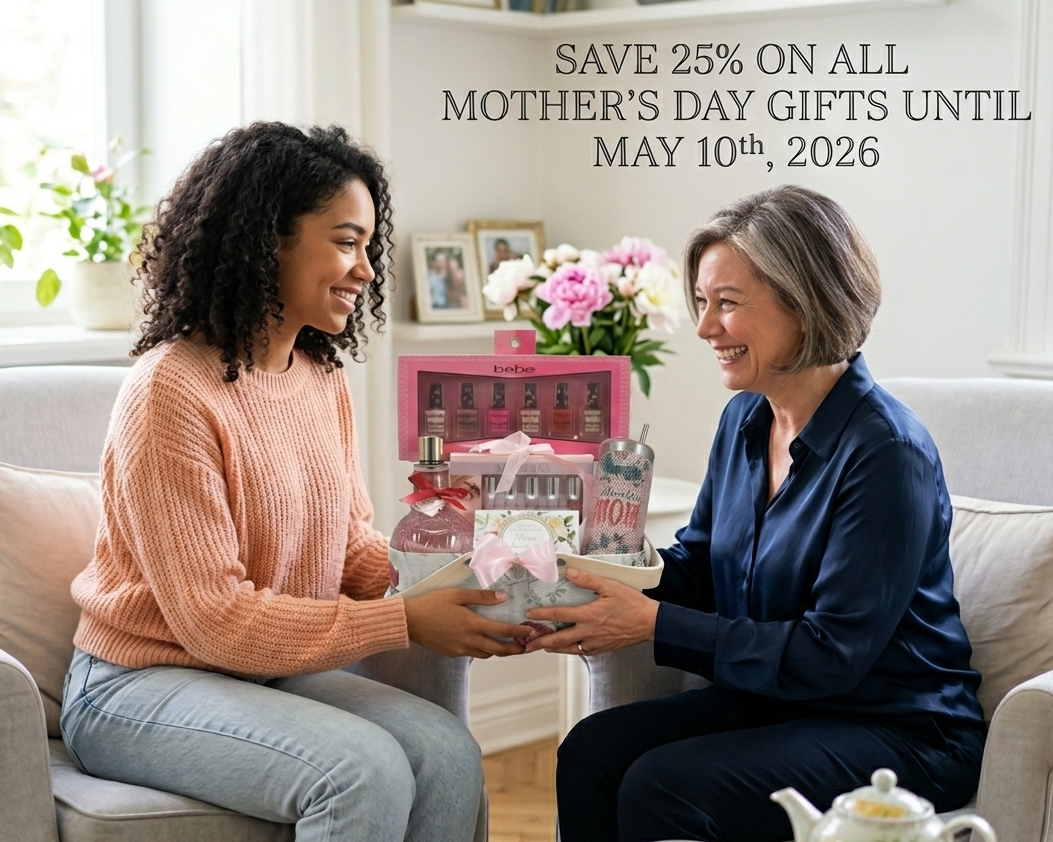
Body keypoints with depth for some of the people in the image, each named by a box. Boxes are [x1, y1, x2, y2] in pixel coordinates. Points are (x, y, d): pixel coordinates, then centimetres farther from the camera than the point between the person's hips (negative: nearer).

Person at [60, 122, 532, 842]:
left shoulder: (325, 381, 6)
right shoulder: (171, 392, -19)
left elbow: (354, 545, 12)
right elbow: (214, 619, -21)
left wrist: (448, 587, -10)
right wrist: (407, 623, -23)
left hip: (271, 673, 7)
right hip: (140, 683, -7)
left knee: (448, 755, -18)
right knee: (367, 770, -29)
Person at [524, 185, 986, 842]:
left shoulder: (887, 451, -20)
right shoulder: (745, 419, 5)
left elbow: (831, 653, -22)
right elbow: (696, 565, 13)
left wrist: (653, 625, -23)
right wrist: (593, 584, -7)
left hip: (899, 733, -7)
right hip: (770, 700, 7)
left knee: (660, 786, -26)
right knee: (590, 751, -16)